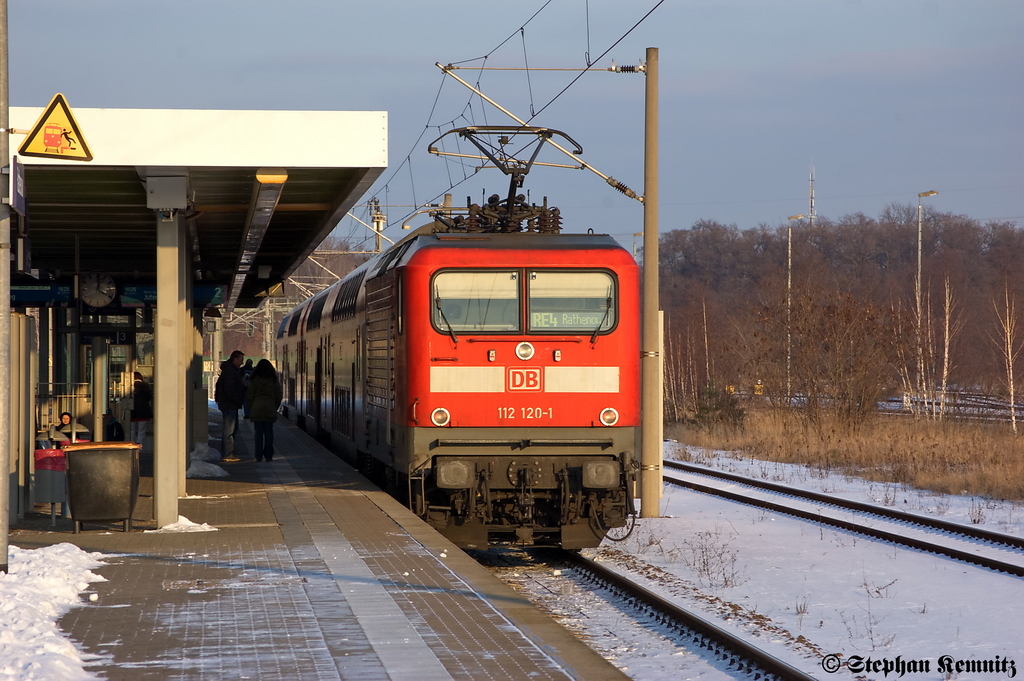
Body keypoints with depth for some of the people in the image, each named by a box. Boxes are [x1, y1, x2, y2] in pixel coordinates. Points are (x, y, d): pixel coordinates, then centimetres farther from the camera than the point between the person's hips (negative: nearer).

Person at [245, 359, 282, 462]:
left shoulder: (254, 380, -2)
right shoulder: (274, 380, 2)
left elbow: (249, 396, 1)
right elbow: (278, 396, 8)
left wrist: (250, 408, 12)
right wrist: (275, 408, 19)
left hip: (257, 410, -1)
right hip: (270, 410, 1)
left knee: (258, 433, 2)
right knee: (269, 432, 4)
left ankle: (259, 456, 0)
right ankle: (268, 455, 2)